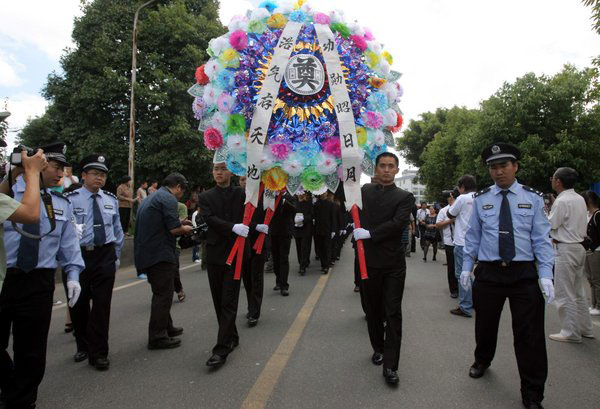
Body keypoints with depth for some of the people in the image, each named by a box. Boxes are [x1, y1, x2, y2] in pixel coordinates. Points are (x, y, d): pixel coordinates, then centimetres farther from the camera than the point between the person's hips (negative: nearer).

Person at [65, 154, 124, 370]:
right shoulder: (70, 199, -5)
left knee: (102, 305, 2)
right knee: (79, 304, 12)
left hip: (105, 257, 2)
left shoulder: (111, 200, 7)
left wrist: (116, 255, 13)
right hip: (79, 256, -2)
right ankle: (83, 346, 34)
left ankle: (98, 353, 14)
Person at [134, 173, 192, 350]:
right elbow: (174, 229, -19)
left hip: (147, 253, 10)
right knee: (163, 294, -2)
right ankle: (157, 337, 4)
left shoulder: (151, 198, 18)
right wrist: (185, 228, 1)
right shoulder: (169, 198, -12)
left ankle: (166, 327, 32)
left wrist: (179, 223, 18)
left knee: (161, 292, 20)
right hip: (160, 254, -10)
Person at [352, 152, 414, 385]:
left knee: (393, 314, 0)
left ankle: (390, 365, 6)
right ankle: (378, 348, 36)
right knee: (373, 311, 16)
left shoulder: (405, 197, -2)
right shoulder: (364, 191, 9)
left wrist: (369, 233, -18)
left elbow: (398, 223, -15)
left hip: (393, 263, -2)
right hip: (368, 261, 3)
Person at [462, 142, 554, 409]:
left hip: (524, 273, -1)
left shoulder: (532, 198, 2)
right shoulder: (481, 199, 4)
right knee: (485, 325, 16)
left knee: (529, 335, 2)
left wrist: (546, 275, -9)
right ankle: (482, 361, 47)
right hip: (488, 272, 1)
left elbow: (541, 238, -1)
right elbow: (473, 236, 8)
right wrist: (467, 267, 5)